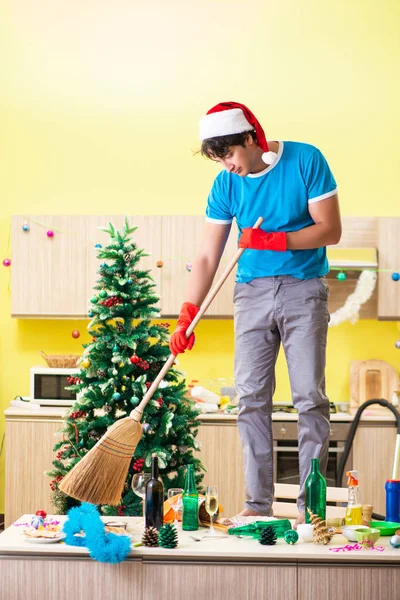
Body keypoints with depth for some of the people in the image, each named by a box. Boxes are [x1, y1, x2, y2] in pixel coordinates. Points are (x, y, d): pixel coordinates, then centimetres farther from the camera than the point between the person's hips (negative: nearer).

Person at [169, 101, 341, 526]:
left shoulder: (306, 161, -8)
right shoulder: (226, 185, 1)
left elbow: (330, 229, -9)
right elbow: (207, 257, 1)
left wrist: (274, 240, -20)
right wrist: (187, 315, -8)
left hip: (304, 289, -3)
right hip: (253, 291, 3)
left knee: (309, 397, -5)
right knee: (251, 397, -1)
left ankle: (310, 502, 1)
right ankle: (258, 502, 5)